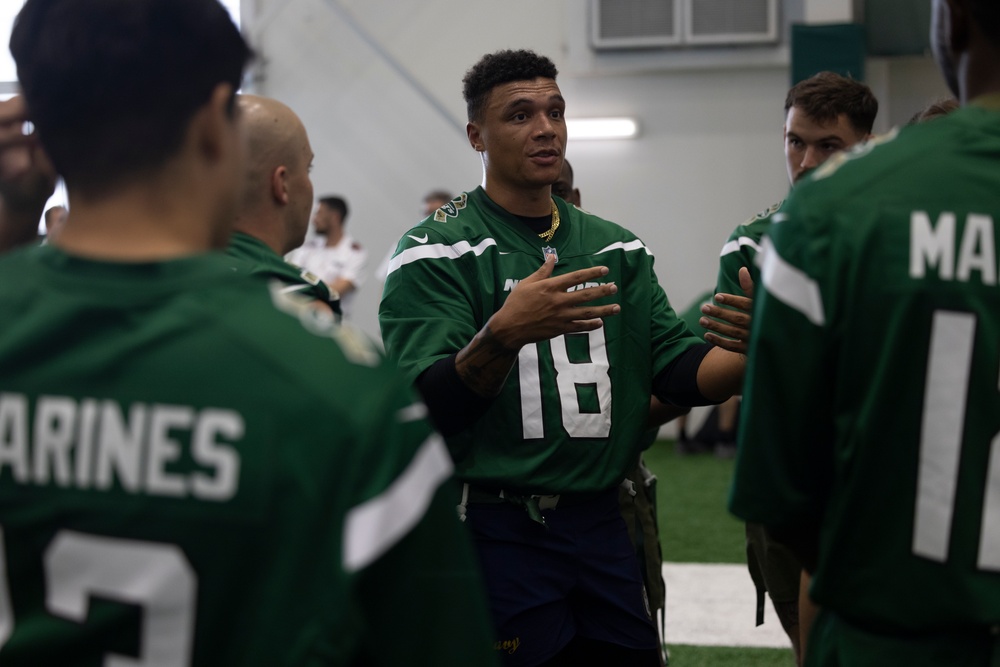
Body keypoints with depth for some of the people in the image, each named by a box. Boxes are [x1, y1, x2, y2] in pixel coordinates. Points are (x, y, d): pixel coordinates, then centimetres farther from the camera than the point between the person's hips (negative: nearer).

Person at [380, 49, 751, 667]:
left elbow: (682, 370, 5)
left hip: (602, 528, 5)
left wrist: (756, 353, -15)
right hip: (496, 536, -5)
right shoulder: (435, 251, -6)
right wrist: (505, 334, -34)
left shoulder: (616, 248, 12)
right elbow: (429, 407, -17)